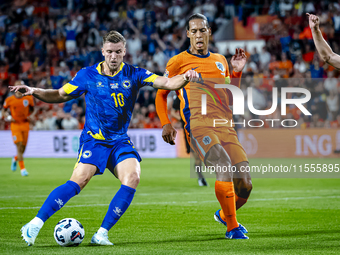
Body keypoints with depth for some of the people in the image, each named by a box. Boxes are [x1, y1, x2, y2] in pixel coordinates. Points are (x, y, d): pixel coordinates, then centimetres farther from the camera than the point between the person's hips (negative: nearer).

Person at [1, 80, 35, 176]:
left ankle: (15, 159, 38)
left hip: (25, 125, 2)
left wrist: (30, 116, -2)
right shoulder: (9, 100, -3)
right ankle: (22, 168, -8)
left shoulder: (29, 98, 1)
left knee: (23, 148, 4)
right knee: (19, 146, -13)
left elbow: (32, 109, 17)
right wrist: (8, 117, -8)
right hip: (15, 125, -2)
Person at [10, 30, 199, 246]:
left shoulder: (134, 75, 0)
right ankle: (35, 224, -17)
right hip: (94, 140, -3)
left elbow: (167, 83, -9)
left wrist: (185, 78, -30)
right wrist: (33, 92, -6)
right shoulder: (88, 75, -1)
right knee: (79, 180, -25)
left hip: (120, 141, 3)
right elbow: (61, 95, 9)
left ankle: (102, 234, -14)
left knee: (132, 178, -23)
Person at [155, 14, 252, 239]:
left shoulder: (220, 60, 26)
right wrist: (166, 124, 5)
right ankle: (232, 227, -18)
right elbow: (161, 94, 19)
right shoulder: (179, 61, 13)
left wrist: (237, 72, 18)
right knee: (224, 166, -31)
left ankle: (224, 215, 27)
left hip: (225, 125, 5)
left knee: (245, 183, -6)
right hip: (198, 124, -5)